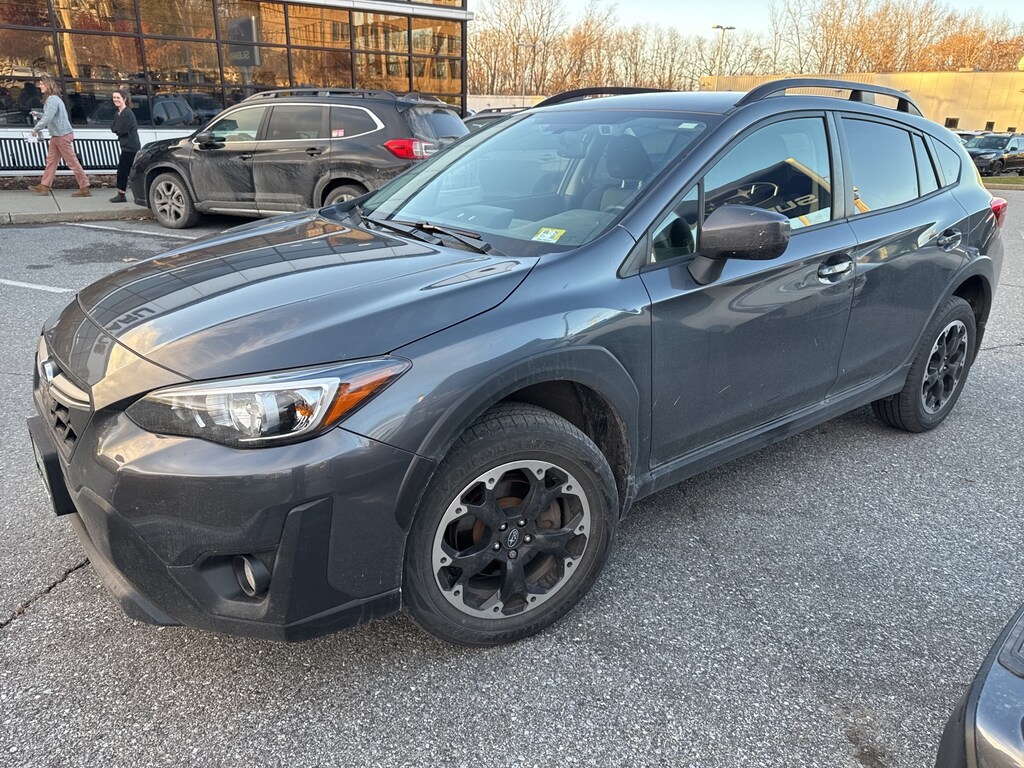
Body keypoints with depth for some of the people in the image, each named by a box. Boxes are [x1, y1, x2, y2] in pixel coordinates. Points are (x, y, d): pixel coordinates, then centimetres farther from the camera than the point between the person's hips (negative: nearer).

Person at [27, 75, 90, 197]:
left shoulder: (52, 99, -16)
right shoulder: (50, 98, 16)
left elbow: (47, 118, -22)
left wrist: (36, 128, -14)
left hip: (63, 135, -10)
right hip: (56, 136, 10)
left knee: (72, 162, -6)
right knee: (51, 160, 10)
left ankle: (85, 188, -2)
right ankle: (44, 186, 14)